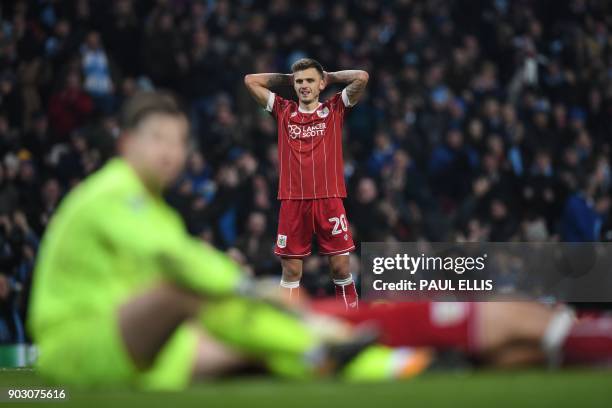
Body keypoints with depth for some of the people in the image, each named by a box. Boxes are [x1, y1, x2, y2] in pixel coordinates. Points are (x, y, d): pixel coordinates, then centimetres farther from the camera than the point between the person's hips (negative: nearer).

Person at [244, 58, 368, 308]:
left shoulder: (334, 109, 7)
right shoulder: (283, 111, 11)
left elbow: (361, 78, -4)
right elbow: (250, 80, 12)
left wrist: (330, 77, 9)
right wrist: (287, 79, 16)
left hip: (329, 200, -1)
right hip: (292, 201, 1)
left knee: (340, 267, 0)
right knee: (291, 271, 3)